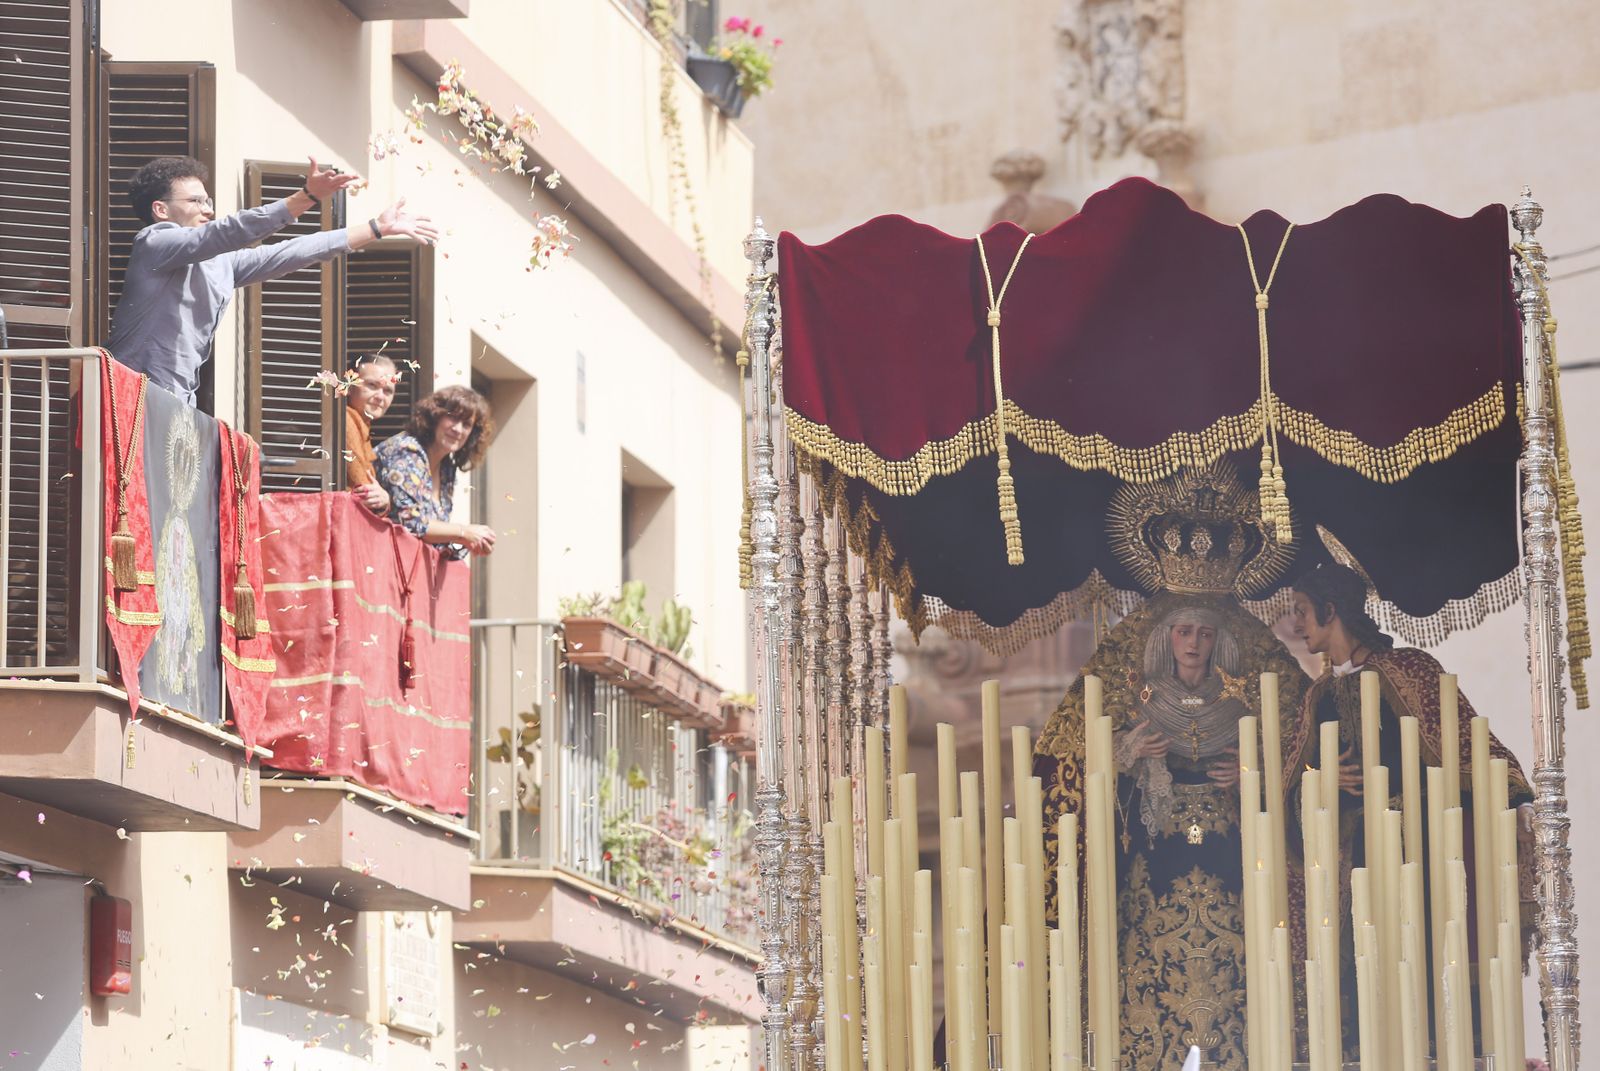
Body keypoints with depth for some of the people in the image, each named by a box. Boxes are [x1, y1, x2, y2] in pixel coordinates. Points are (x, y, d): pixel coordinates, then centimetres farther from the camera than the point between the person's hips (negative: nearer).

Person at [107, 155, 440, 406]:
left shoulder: (220, 264, 18)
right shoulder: (154, 244, -7)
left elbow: (285, 254, 20)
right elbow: (230, 231, -19)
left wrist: (377, 228, 20)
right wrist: (306, 197, -27)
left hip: (179, 407, 9)